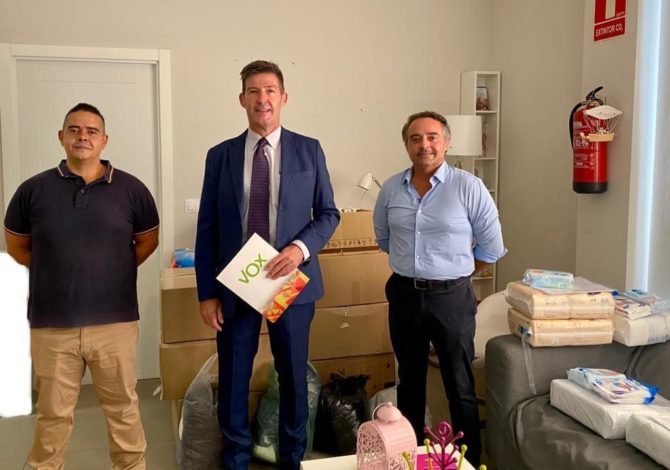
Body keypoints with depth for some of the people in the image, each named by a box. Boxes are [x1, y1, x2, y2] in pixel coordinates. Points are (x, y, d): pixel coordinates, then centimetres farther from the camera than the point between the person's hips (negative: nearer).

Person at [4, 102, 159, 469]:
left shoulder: (131, 189, 0)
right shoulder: (33, 190, -1)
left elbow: (148, 240, 12)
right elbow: (16, 245, 13)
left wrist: (116, 269, 5)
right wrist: (54, 270, 7)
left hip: (115, 322, 0)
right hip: (52, 325, 0)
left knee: (123, 408, 13)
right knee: (53, 413, 14)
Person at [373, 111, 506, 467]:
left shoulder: (469, 187, -10)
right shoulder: (391, 189, 2)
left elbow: (491, 246, -3)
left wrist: (452, 273, 4)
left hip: (451, 298, -3)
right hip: (403, 296, 4)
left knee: (460, 387, 6)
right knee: (409, 382, 17)